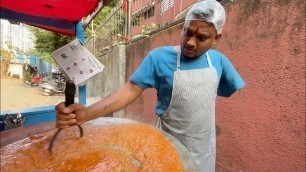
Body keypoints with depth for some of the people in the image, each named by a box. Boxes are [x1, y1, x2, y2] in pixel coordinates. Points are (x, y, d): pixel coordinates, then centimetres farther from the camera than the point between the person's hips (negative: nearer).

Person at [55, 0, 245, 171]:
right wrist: (87, 113, -31)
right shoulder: (159, 57, -17)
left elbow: (237, 94, 5)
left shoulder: (219, 61, -5)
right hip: (169, 145, -3)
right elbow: (131, 89, -21)